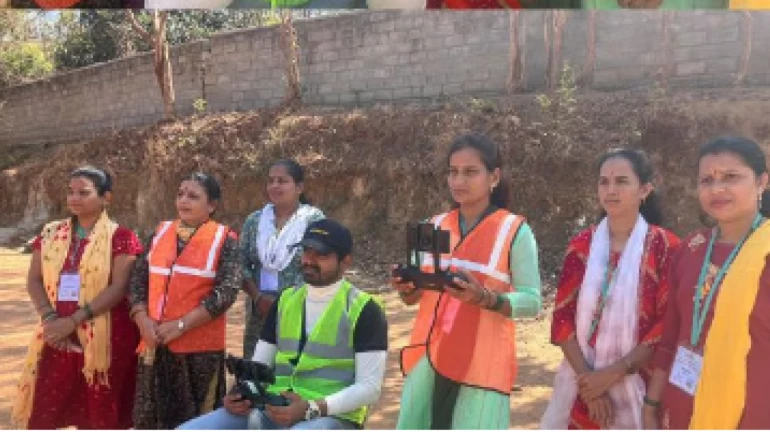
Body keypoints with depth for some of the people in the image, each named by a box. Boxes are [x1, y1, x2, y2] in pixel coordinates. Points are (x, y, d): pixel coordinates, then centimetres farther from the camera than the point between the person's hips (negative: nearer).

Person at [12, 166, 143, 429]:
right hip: (58, 336, 4)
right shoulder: (50, 234, 10)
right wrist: (49, 316, -12)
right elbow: (34, 280, 6)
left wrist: (73, 320, -19)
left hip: (106, 338, -4)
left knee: (101, 416, 6)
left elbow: (119, 287, -14)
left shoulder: (120, 237, -5)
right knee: (41, 413, 7)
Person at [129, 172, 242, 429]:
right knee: (151, 421, 11)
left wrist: (181, 325, -17)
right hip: (155, 345, 4)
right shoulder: (160, 233, 10)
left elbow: (226, 291, -13)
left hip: (200, 347, -4)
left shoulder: (225, 240, -4)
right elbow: (139, 280, 9)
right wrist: (143, 321, -7)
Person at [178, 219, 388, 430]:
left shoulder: (363, 310, -3)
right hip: (274, 410, 6)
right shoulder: (285, 301, 15)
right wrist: (242, 394, -5)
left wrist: (311, 409, -21)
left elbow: (369, 388, -9)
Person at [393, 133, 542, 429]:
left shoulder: (514, 231, -5)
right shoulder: (435, 226, 9)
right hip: (428, 357, 5)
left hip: (480, 364, -4)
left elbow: (532, 301, -11)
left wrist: (484, 298, -27)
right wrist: (405, 287, -8)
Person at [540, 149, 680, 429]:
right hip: (583, 385, 3)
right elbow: (563, 317, -1)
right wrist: (586, 376, -13)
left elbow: (667, 326, -10)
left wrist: (614, 373, -16)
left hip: (637, 386, -2)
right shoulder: (581, 245, 3)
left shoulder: (665, 246, -5)